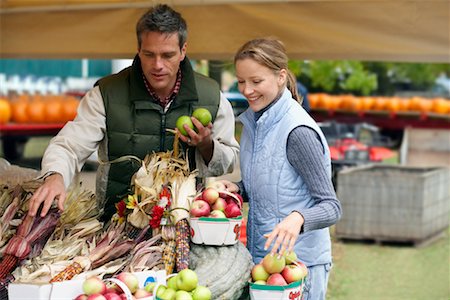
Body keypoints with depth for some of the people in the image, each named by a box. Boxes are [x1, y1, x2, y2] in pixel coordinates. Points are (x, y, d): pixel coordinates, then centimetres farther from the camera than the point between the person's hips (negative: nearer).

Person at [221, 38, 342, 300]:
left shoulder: (298, 131, -19)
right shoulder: (252, 121, 4)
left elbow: (331, 207, -19)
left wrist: (297, 218, -38)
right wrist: (238, 188, -2)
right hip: (259, 255, 7)